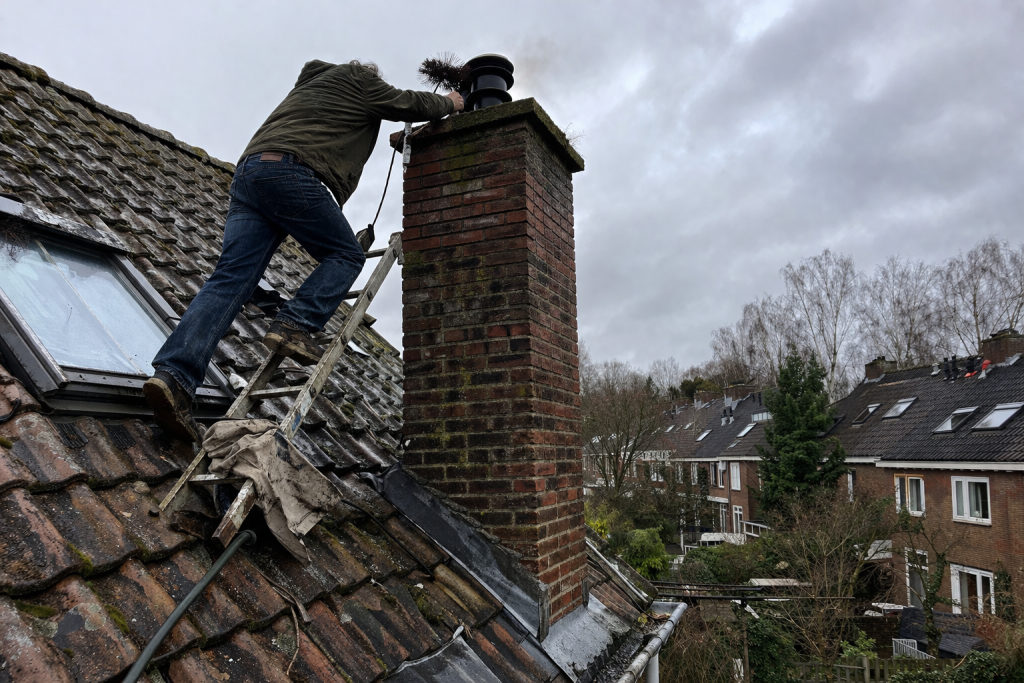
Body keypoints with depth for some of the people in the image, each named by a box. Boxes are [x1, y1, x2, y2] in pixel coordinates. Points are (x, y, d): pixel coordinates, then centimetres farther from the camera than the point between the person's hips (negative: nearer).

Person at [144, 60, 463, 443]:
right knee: (346, 255, 7)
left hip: (247, 171, 8)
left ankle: (174, 373, -20)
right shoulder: (358, 80, 18)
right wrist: (448, 103, 44)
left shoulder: (311, 83, 40)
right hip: (290, 172, -7)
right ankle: (293, 327, -13)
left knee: (230, 280, -6)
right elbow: (410, 105, 24)